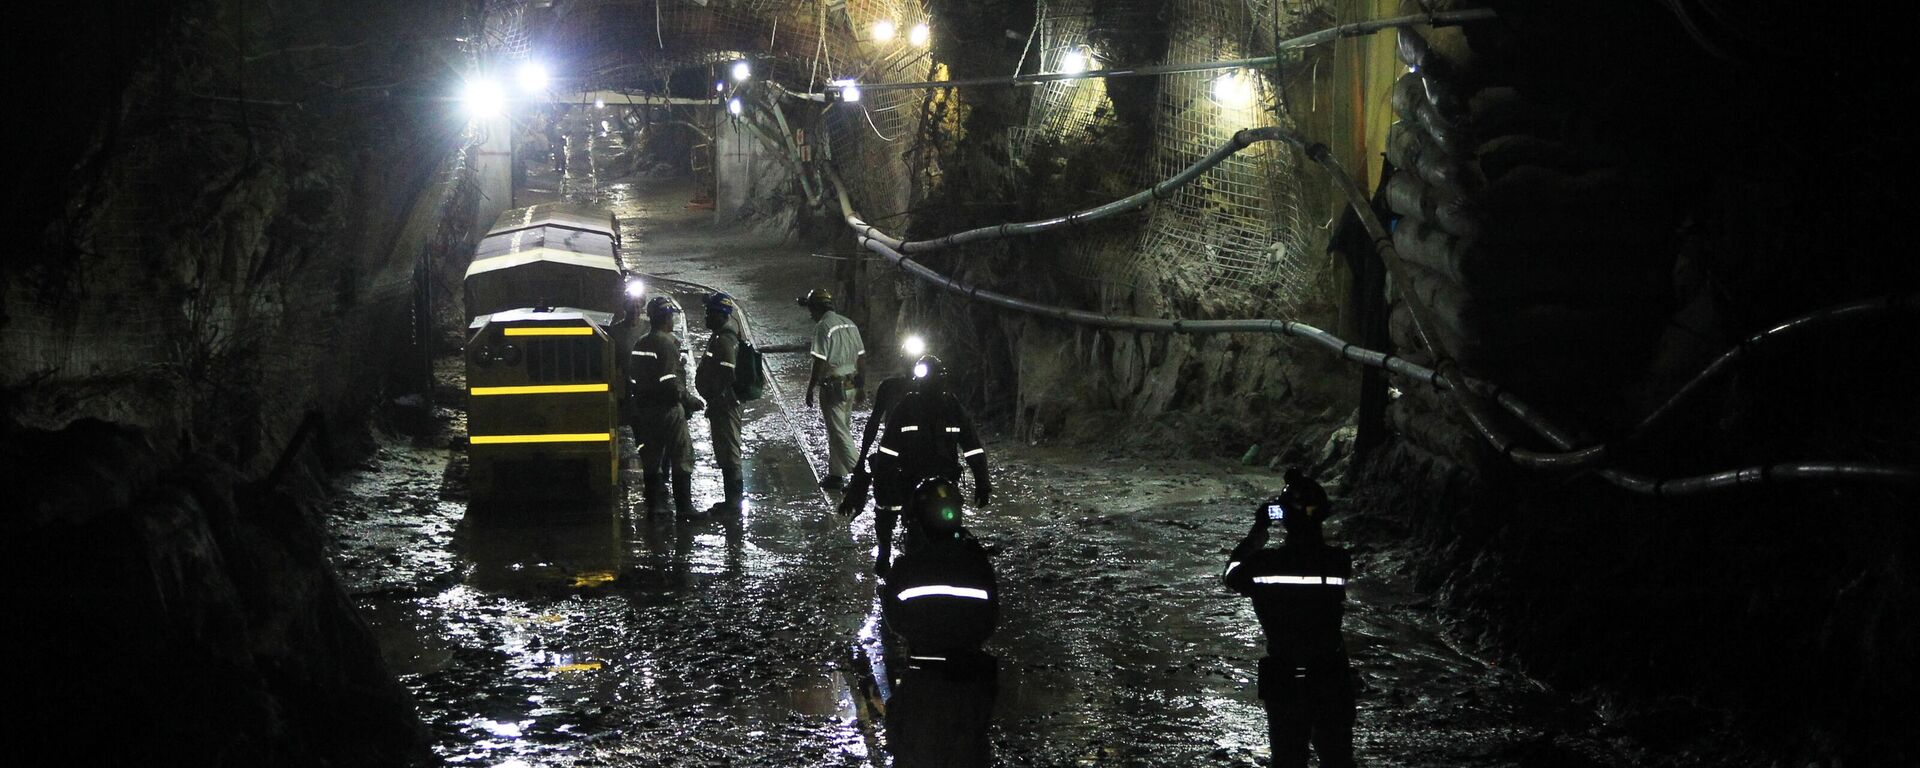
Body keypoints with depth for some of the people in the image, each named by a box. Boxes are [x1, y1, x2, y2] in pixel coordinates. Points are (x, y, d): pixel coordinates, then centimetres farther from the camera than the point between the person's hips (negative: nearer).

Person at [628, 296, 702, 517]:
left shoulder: (640, 345, 8)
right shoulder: (667, 344, -17)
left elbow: (632, 379, 12)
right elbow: (671, 383, -22)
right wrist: (691, 401, -12)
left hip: (643, 411, 8)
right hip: (667, 410, -8)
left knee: (651, 460, 12)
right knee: (681, 460, 0)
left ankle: (654, 505, 16)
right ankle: (684, 507, 1)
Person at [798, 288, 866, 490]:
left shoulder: (823, 327, -14)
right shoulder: (849, 324, 10)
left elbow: (820, 362, -18)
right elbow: (861, 357, 12)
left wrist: (810, 390, -11)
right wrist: (862, 386, 19)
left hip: (833, 387, -8)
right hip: (851, 386, 8)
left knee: (839, 434, -5)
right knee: (839, 430, 17)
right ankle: (835, 475, 23)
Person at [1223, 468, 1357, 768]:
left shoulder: (1263, 564, -17)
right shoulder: (1339, 562, -17)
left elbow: (1232, 573, 5)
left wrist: (1257, 531, 11)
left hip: (1284, 683, 0)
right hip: (1333, 681, 0)